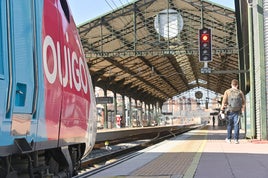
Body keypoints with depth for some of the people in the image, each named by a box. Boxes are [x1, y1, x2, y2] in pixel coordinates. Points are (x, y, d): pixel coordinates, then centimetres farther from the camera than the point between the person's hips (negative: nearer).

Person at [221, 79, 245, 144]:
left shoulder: (227, 92, -2)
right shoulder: (240, 92, 2)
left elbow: (224, 102, -6)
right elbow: (243, 102, 7)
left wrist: (221, 110, 0)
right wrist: (242, 109, 22)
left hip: (230, 111, 0)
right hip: (237, 112, 0)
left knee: (229, 125, 13)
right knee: (236, 125, 0)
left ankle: (229, 139, 21)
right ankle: (236, 139, -7)